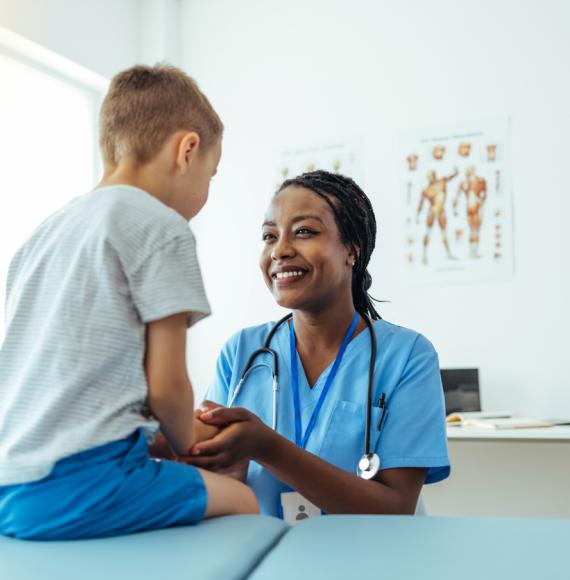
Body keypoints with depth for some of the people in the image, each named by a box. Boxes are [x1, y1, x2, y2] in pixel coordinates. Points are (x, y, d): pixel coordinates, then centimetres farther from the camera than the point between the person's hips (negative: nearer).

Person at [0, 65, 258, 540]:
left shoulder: (43, 233, 17)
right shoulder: (161, 226, -6)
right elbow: (166, 385, -8)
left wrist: (180, 428, 21)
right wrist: (186, 443, 14)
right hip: (79, 489, -8)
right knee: (240, 500, 9)